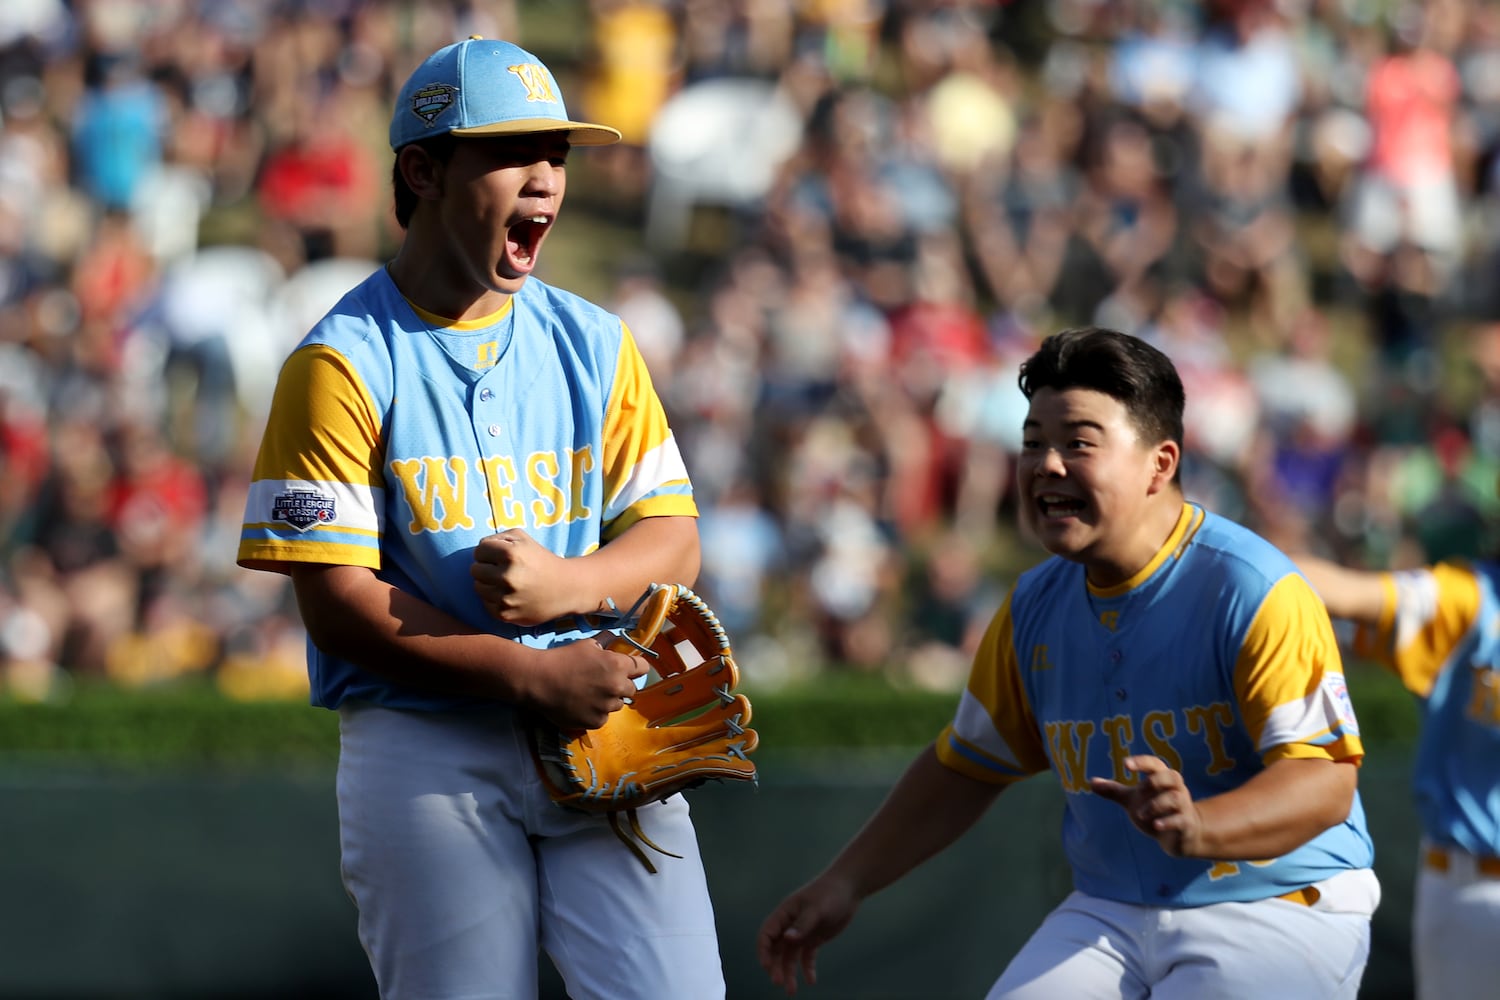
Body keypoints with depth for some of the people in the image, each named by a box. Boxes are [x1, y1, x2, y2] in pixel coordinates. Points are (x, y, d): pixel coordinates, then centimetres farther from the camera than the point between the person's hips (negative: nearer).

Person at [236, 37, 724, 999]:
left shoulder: (594, 343, 13)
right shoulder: (343, 362, -3)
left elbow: (673, 541, 10)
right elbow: (336, 603, -9)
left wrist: (564, 585, -13)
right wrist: (537, 676, -16)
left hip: (601, 736, 4)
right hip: (423, 740, -4)